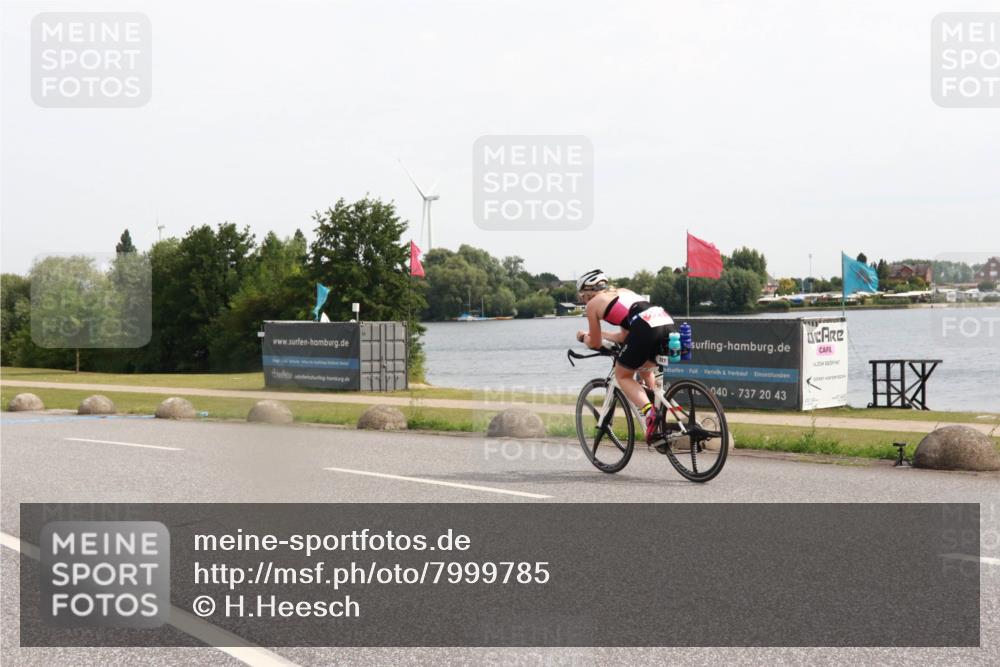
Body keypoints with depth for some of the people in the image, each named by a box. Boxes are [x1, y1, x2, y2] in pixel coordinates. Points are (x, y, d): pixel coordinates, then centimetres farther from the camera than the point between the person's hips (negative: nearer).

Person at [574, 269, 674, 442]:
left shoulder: (593, 304, 16)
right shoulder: (623, 292, 35)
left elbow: (595, 344, 21)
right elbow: (625, 336, 37)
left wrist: (583, 337, 41)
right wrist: (601, 334, 49)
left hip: (646, 328, -7)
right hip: (667, 323, 7)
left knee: (623, 375, 13)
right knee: (645, 370, 31)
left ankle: (649, 412, -11)